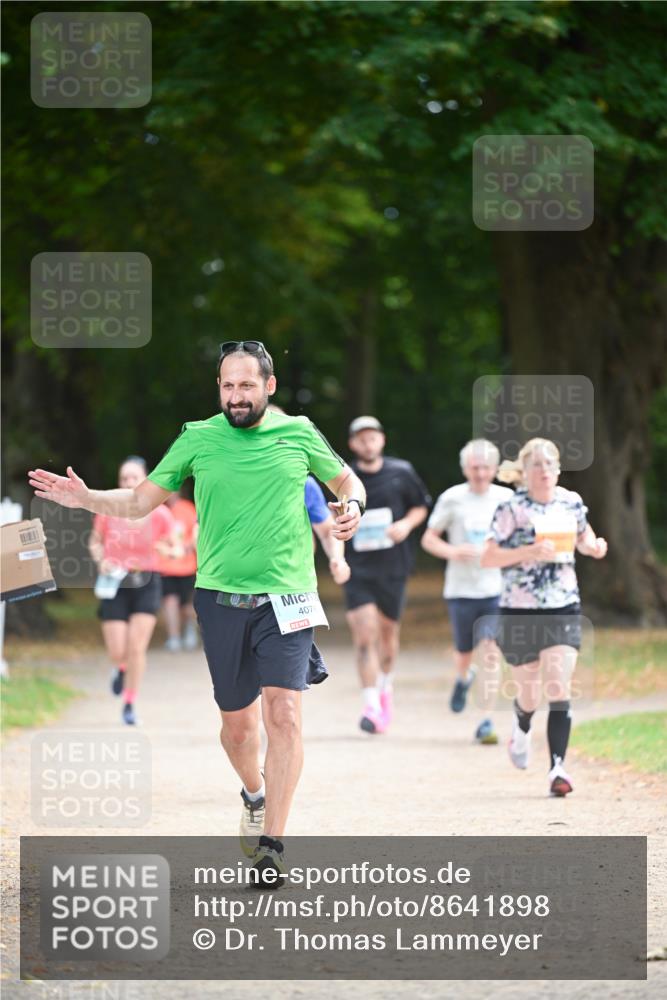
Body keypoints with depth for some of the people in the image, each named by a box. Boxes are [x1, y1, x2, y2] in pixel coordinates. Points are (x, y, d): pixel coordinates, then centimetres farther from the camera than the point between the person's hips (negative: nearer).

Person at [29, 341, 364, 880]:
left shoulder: (299, 433, 3)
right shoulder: (198, 438, 3)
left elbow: (346, 479, 20)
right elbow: (142, 500, 7)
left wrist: (352, 505, -2)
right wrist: (85, 498, -9)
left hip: (285, 598, -1)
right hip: (221, 598, 1)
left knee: (284, 714, -16)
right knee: (237, 721, 9)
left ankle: (271, 845, -14)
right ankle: (255, 795, 41)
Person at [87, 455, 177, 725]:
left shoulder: (159, 514, -7)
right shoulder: (107, 510, -6)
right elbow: (95, 542, 9)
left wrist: (171, 549, -18)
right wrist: (101, 560, -9)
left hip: (146, 583, -1)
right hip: (115, 583, 1)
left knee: (137, 647, -9)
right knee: (117, 653, -3)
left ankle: (130, 704, 8)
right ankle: (122, 669, 36)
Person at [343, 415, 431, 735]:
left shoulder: (401, 473, 0)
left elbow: (421, 505, 12)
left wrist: (407, 523, -7)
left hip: (393, 567, 2)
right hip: (357, 569, -2)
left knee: (388, 631, 14)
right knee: (364, 636, -14)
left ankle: (385, 685, 43)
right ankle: (372, 707, -15)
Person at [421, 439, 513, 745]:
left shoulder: (506, 499, 3)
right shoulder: (452, 499, -2)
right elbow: (428, 539, 3)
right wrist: (452, 552, -16)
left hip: (496, 587, 0)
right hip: (461, 589, 0)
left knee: (491, 651, -15)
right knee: (464, 653, 10)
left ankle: (488, 720, -11)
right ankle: (463, 679, 48)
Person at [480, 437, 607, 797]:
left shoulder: (571, 502, 4)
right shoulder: (512, 509, -8)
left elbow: (582, 538, 23)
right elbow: (487, 557, -11)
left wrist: (595, 546, 1)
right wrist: (528, 552, -23)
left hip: (564, 609, 2)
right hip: (519, 613, -2)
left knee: (559, 690, -13)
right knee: (529, 693, 11)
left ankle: (557, 767, -14)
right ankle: (521, 725, 47)